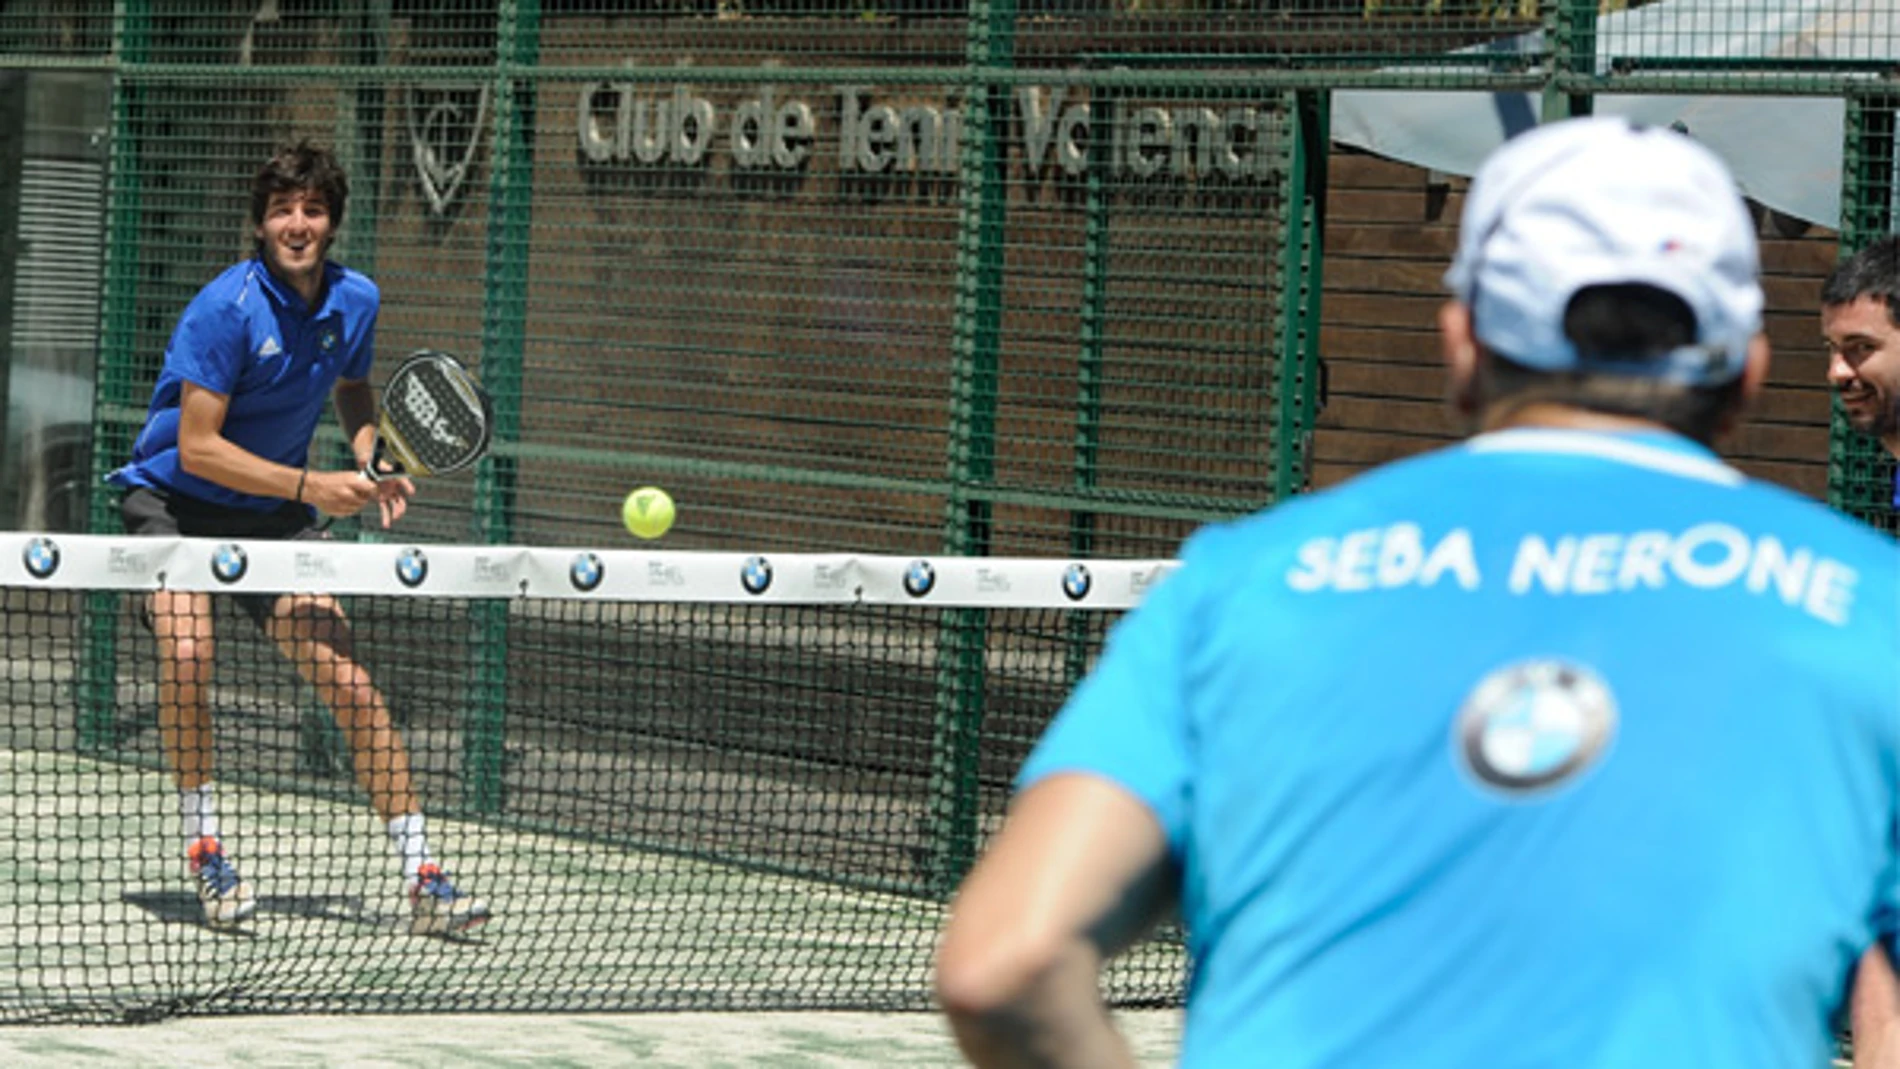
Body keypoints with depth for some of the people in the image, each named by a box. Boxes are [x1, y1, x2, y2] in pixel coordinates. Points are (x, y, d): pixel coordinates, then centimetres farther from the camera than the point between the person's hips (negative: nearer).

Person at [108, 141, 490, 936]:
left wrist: (372, 461, -2)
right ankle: (204, 849, -11)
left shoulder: (355, 302, -3)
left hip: (272, 515, 5)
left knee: (348, 683, -7)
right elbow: (197, 448, -22)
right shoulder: (225, 310, -21)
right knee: (187, 653, -29)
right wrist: (310, 487, -28)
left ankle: (421, 877, -5)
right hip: (175, 502, -4)